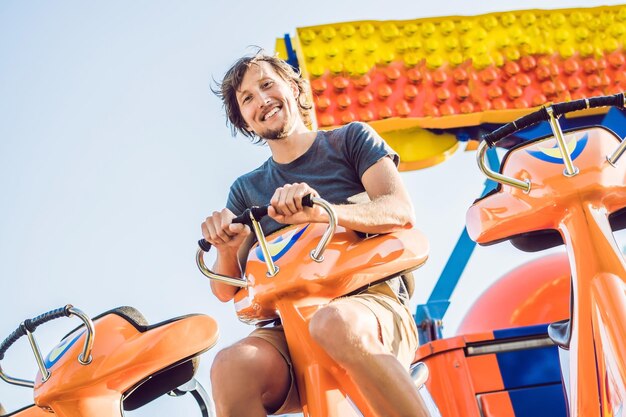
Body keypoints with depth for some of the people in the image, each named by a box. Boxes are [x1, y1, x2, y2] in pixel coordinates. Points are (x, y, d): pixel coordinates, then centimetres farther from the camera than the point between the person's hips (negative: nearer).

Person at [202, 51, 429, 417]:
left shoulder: (351, 140, 12)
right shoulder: (246, 189, 21)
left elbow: (403, 212, -5)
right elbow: (227, 290, 15)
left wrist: (323, 211, -23)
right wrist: (227, 249, -9)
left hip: (370, 301, -2)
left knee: (335, 323, -41)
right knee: (232, 367, -34)